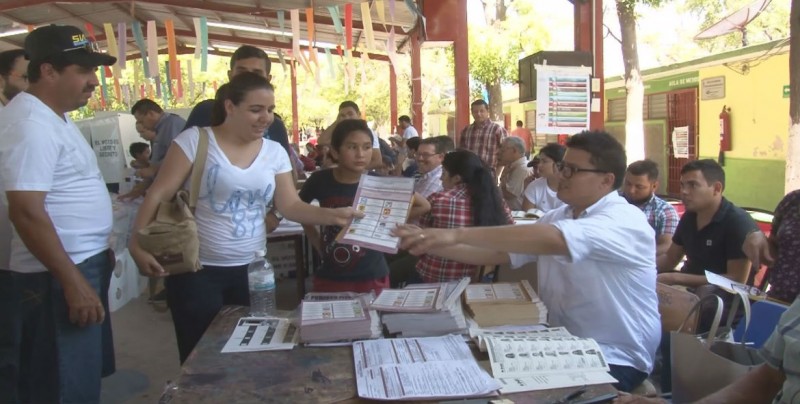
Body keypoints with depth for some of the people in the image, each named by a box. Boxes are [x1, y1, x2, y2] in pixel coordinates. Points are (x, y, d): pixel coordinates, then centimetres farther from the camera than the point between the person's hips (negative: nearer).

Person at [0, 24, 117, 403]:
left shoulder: (53, 116, 12)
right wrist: (73, 283, -24)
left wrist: (98, 251, 23)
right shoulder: (31, 124, -20)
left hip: (82, 265, 10)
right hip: (57, 277, -10)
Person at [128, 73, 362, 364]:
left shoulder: (275, 152, 4)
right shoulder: (195, 140, -8)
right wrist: (137, 245, -18)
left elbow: (290, 205, 1)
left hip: (250, 270, 4)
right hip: (197, 269, -4)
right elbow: (158, 195, -9)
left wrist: (333, 216, -14)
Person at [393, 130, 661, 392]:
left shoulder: (625, 220, -18)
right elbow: (495, 253, 4)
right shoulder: (556, 218, 9)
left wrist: (458, 234, -37)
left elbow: (550, 240, -35)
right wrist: (431, 245, -8)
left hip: (617, 360, -6)